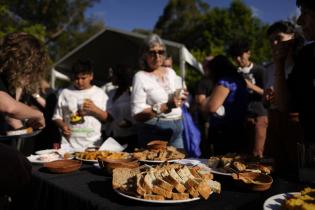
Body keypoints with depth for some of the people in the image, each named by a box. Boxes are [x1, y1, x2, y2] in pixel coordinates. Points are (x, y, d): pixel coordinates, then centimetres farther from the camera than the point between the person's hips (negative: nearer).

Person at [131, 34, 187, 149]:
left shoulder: (171, 72, 10)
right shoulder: (140, 77, -9)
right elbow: (137, 115, -16)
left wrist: (181, 98, -1)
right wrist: (166, 106, -24)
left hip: (177, 130, 6)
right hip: (154, 132, -6)